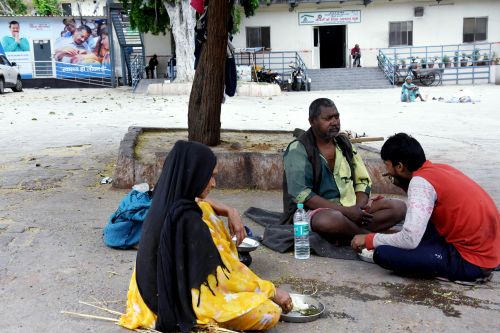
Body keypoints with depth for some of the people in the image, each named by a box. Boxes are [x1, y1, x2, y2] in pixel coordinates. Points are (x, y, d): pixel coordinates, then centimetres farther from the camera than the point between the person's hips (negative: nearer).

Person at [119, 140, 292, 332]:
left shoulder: (166, 203, -4)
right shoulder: (187, 219, -30)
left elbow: (199, 203, 20)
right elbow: (224, 269, -22)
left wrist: (229, 212, 1)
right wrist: (272, 291, -11)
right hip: (184, 301, -9)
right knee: (271, 313, -12)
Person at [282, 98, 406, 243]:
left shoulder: (344, 143, 12)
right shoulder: (298, 149, -8)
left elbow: (362, 181, 13)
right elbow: (301, 194, -19)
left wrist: (358, 208, -11)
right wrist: (346, 211, -23)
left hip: (350, 206, 6)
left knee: (399, 207, -10)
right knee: (330, 220, -40)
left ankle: (349, 236, -22)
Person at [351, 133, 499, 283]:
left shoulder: (420, 181, -17)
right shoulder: (441, 169, 9)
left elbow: (410, 240, -22)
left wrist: (369, 240, -9)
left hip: (472, 260, -9)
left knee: (383, 253, -15)